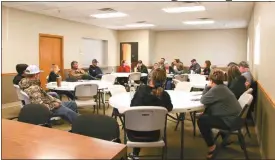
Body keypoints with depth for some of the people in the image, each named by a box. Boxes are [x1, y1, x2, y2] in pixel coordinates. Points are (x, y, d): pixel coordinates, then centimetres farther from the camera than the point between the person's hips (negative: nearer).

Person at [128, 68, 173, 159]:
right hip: (152, 135, 0)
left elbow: (132, 105, 3)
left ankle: (135, 154, 45)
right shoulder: (164, 95, -13)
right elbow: (169, 108, 7)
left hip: (134, 133, 0)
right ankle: (136, 154, 45)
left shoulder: (141, 89, -12)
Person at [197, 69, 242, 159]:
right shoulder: (221, 87, 10)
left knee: (201, 120, -10)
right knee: (206, 114, 16)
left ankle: (211, 146, 1)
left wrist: (207, 87, -8)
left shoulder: (217, 89, -22)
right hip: (234, 117, 10)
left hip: (231, 121, -10)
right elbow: (208, 99, 13)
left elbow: (203, 100, -15)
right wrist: (208, 88, 2)